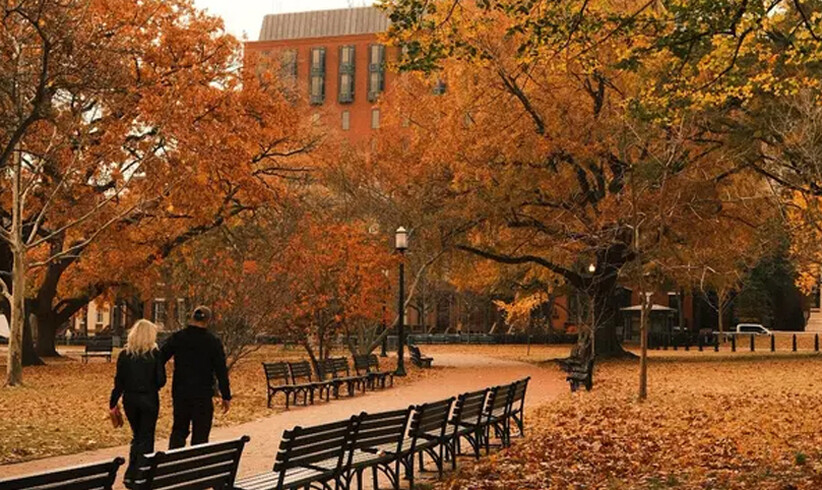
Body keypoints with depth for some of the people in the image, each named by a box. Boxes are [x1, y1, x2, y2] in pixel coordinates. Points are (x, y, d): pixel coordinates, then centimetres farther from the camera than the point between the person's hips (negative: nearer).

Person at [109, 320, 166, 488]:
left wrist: (113, 404, 6)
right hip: (149, 400, -3)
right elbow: (161, 380, -10)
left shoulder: (124, 354, -2)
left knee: (137, 436, 19)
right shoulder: (155, 354, -10)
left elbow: (119, 381, -1)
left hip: (130, 400, 3)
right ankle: (133, 475, -1)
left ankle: (132, 473, 14)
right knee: (146, 438, 6)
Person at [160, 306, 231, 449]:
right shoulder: (213, 341, -6)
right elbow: (221, 371, -5)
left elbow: (159, 359, 0)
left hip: (180, 394, 3)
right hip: (203, 395, -2)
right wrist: (226, 396, 1)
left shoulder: (177, 338, 0)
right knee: (200, 433, 5)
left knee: (179, 430, 15)